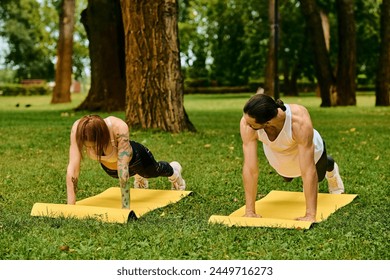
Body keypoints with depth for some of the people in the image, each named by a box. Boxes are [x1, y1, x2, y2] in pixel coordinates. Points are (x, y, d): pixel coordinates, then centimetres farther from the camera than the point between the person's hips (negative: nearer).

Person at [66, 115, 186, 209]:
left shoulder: (119, 128, -47)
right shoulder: (78, 129, -40)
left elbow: (123, 168, -48)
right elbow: (73, 169, -41)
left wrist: (126, 207, -49)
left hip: (132, 158, -2)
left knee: (154, 171, 32)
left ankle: (174, 170, 66)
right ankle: (139, 177, 71)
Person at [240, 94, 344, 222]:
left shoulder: (300, 121, -48)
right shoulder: (246, 122, -41)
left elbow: (308, 170, -46)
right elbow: (250, 168, -38)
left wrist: (310, 215, -46)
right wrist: (249, 211, -39)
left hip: (307, 148, -2)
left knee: (318, 176, 29)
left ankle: (330, 168, 63)